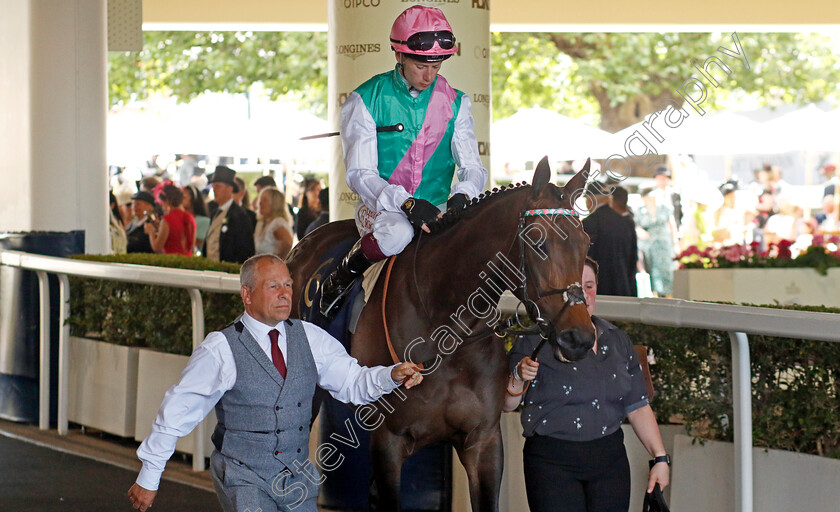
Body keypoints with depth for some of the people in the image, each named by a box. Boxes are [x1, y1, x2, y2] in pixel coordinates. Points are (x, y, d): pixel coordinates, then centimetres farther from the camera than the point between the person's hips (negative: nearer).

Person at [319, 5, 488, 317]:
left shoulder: (454, 103, 7)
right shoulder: (366, 101, -4)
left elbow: (473, 168, 3)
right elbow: (359, 174, -10)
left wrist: (462, 195, -22)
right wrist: (406, 203, -27)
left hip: (437, 209, 3)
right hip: (381, 207, -3)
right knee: (397, 234, -39)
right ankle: (346, 273, -8)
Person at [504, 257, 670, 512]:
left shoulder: (617, 341, 13)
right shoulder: (533, 340, -1)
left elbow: (638, 407, 15)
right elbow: (506, 405, -6)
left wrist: (660, 458, 8)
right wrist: (518, 376, -25)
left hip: (610, 461, 4)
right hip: (551, 461, -4)